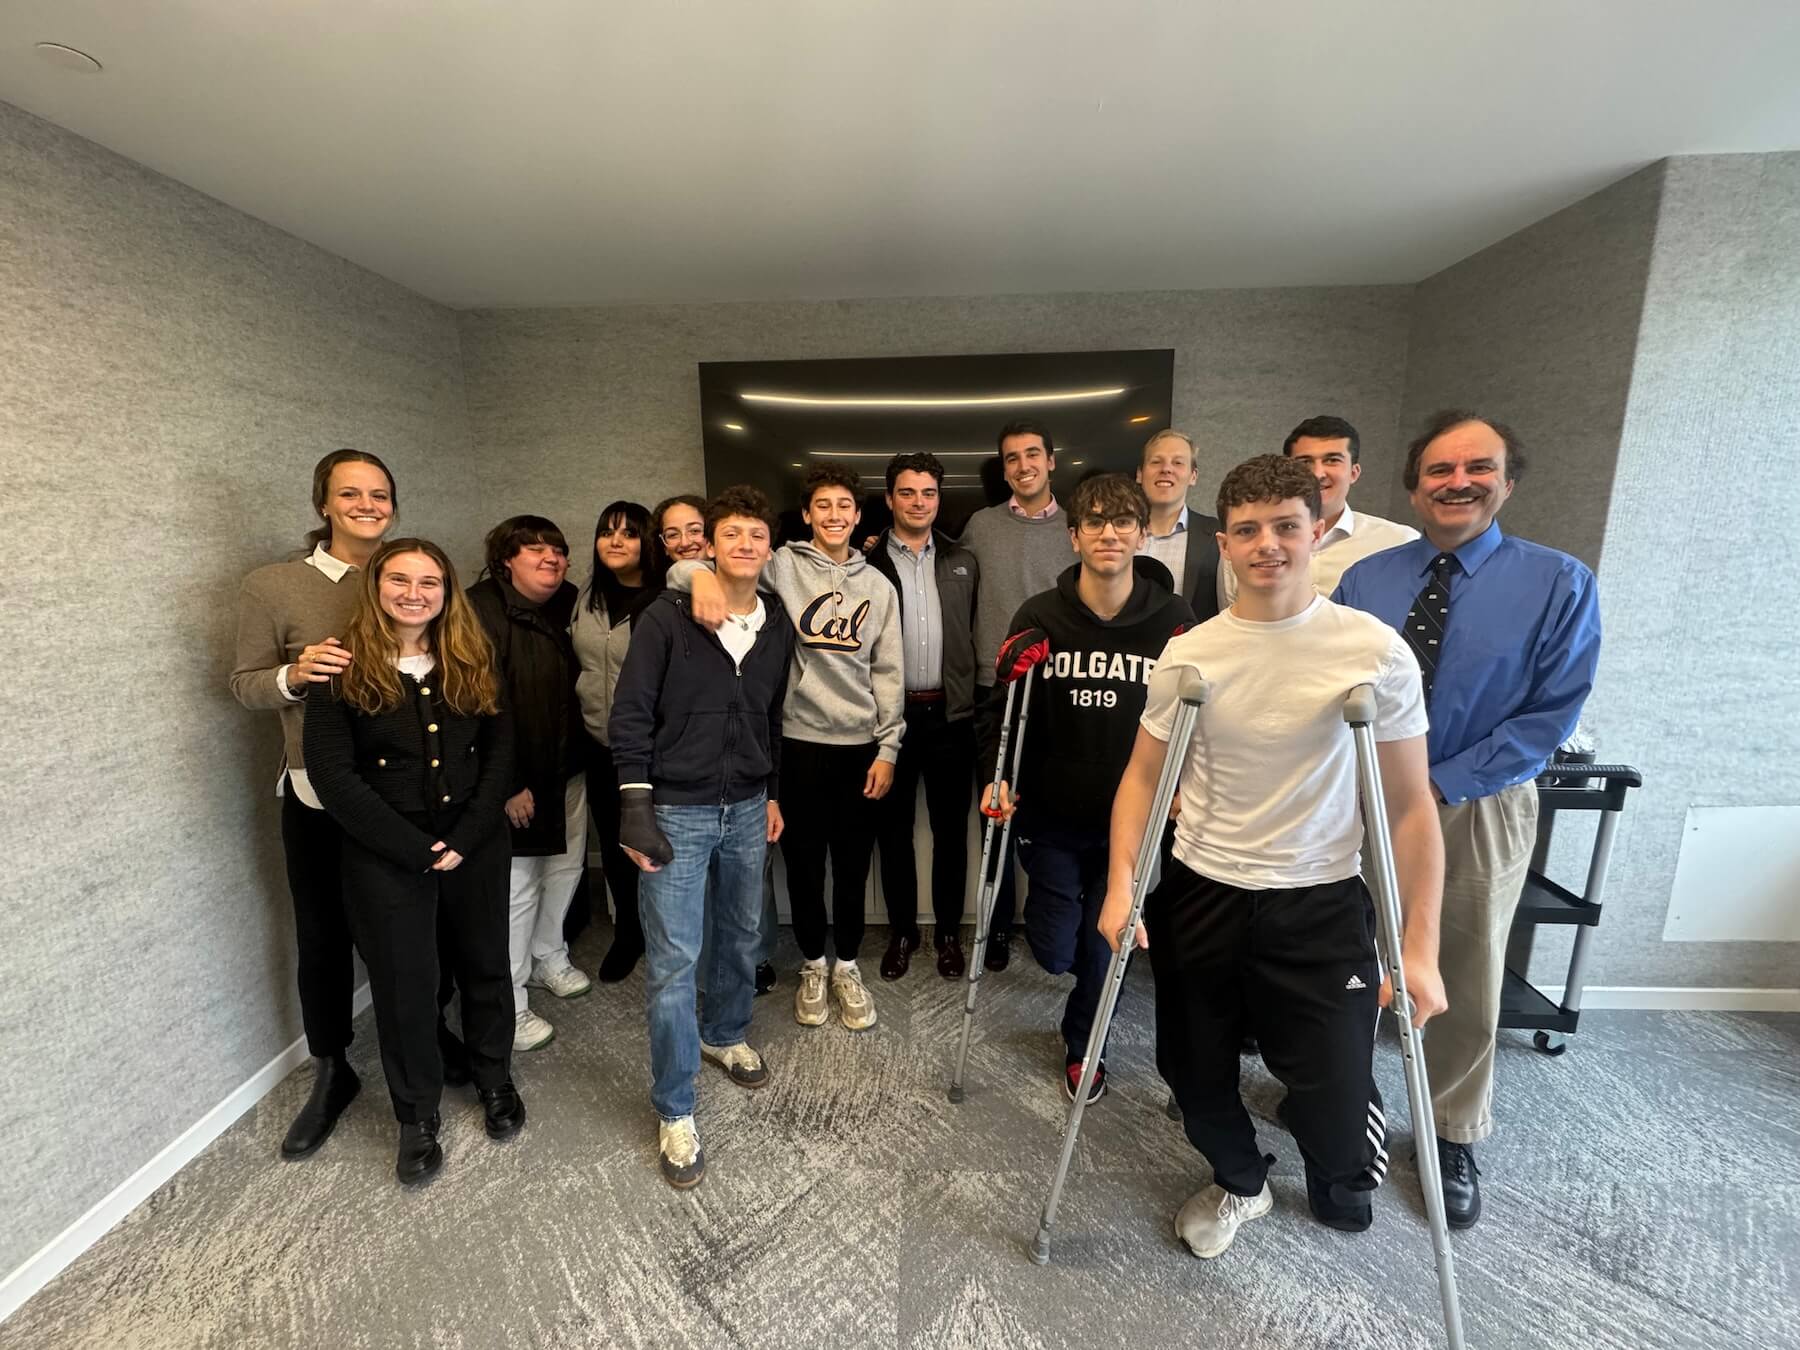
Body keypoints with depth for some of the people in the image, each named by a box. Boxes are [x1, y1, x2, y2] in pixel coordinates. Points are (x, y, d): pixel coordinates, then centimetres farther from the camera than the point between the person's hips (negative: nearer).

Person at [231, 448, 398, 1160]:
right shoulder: (272, 585, -4)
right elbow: (245, 684, 0)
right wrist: (294, 674, -20)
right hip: (319, 795, -1)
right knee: (324, 937, 12)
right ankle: (331, 1073, 34)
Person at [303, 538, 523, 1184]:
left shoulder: (472, 660, 1)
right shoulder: (345, 668, -7)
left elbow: (499, 750, 0)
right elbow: (332, 772, -11)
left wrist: (465, 836, -11)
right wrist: (415, 847, -14)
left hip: (476, 846, 2)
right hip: (386, 857, -2)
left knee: (484, 967, 15)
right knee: (404, 985, 10)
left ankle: (495, 1079, 40)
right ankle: (417, 1117, 33)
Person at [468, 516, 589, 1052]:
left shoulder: (569, 606, 7)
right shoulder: (482, 610, -13)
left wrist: (584, 755, 5)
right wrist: (508, 784, -19)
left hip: (568, 768, 7)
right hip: (516, 778, -6)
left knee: (566, 866, 17)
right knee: (518, 887, 2)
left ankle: (549, 959, 41)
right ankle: (510, 1004, 20)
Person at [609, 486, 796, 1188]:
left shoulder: (778, 625, 3)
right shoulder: (666, 617, -10)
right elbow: (630, 714, -9)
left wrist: (773, 794, 13)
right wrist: (635, 804, -13)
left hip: (746, 808, 5)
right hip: (676, 812, -4)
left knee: (740, 935, 20)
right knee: (672, 961, 1)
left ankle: (724, 1035, 47)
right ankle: (675, 1111, 19)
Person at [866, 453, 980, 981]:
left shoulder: (963, 563, 9)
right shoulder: (867, 565, 1)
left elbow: (980, 636, 8)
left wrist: (979, 701, 0)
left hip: (950, 714, 2)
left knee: (950, 828, 10)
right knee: (893, 828, 10)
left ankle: (949, 931, 27)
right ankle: (901, 931, 27)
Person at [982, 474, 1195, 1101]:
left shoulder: (1173, 619, -7)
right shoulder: (1039, 616, -7)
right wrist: (996, 777, -13)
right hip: (1051, 815, 0)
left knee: (1103, 946, 13)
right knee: (1054, 950, 9)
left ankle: (1082, 1045, 42)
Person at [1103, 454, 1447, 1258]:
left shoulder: (1375, 651, -10)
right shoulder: (1188, 655, -5)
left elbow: (1410, 807, -5)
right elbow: (1143, 777, 1)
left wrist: (1420, 947, -8)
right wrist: (1121, 885, -10)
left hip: (1321, 905, -2)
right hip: (1199, 895, 2)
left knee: (1335, 1096, 1)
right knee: (1195, 1073, 14)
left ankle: (1339, 1188, 42)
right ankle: (1240, 1183, 50)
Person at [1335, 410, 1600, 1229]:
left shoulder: (1559, 583, -7)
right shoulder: (1365, 579, -1)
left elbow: (1553, 714, -10)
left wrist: (1441, 786, -16)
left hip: (1478, 809, -1)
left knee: (1467, 985, 14)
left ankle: (1454, 1138, 37)